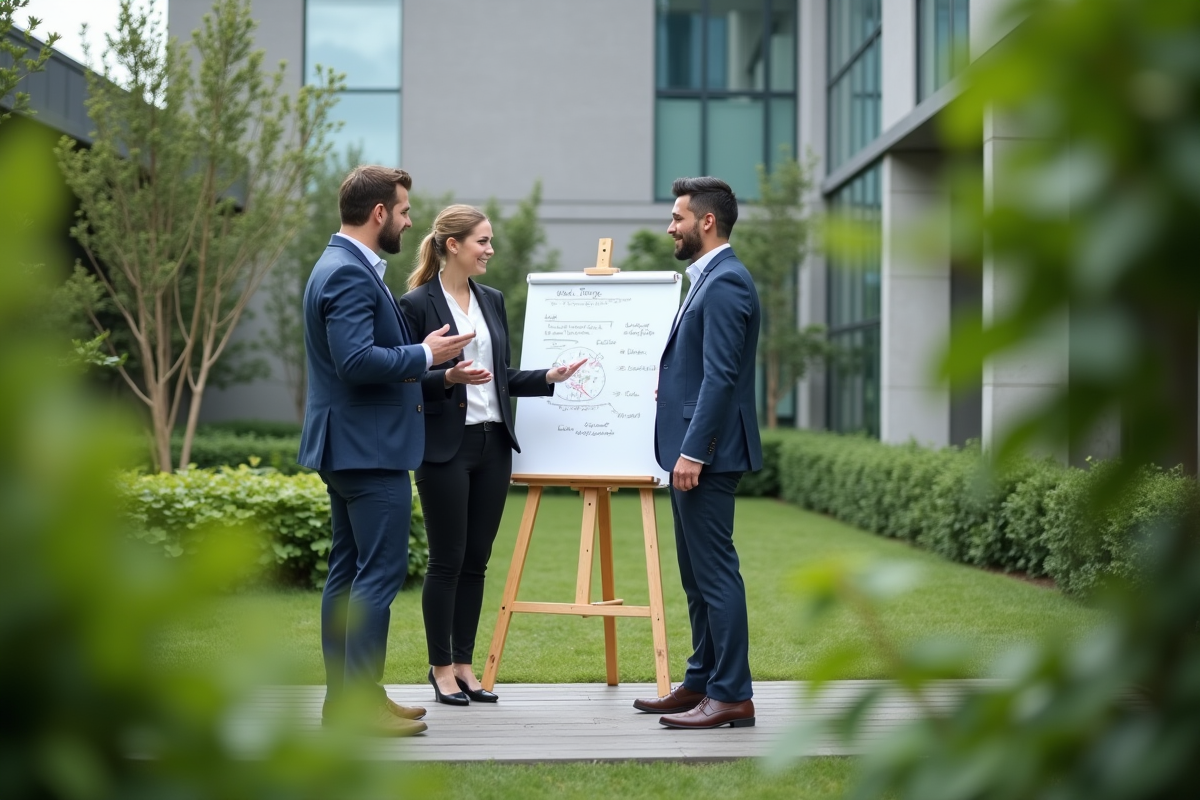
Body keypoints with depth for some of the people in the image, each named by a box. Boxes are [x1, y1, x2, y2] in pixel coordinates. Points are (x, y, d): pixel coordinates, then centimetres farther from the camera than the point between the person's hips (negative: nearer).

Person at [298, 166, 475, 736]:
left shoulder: (345, 267, 17)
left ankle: (344, 697, 19)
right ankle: (361, 702, -7)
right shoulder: (350, 274, -17)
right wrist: (424, 355, -16)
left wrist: (419, 359, 15)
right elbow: (356, 360, -27)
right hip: (368, 448, -11)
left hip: (351, 446, 11)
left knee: (350, 570, 13)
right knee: (379, 571, -9)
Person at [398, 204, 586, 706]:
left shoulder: (493, 301, 13)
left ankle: (464, 664, 18)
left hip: (493, 444, 6)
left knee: (477, 560, 9)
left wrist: (548, 377, 3)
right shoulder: (417, 304, -7)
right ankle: (441, 668, 12)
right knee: (447, 560, 0)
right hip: (446, 447, -6)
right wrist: (448, 377, -23)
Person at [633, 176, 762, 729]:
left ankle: (732, 696, -3)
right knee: (697, 575, 15)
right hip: (693, 450, 11)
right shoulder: (709, 280, 18)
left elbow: (721, 375, -21)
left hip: (707, 453, -11)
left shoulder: (725, 283, -15)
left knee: (715, 572, -7)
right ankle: (701, 683, 23)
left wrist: (693, 450, -23)